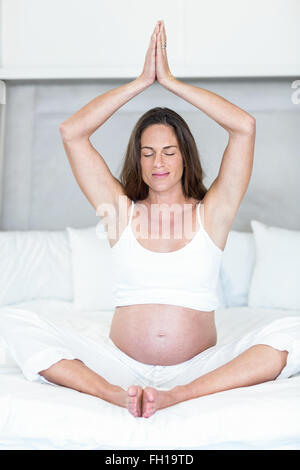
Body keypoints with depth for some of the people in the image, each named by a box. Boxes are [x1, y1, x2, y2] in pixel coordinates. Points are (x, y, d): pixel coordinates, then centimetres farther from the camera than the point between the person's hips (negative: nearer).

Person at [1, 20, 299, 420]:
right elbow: (71, 131, 0)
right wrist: (143, 80, 1)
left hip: (198, 369, 0)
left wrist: (170, 80, 1)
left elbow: (245, 126, -5)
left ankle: (175, 396, -31)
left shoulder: (211, 213, 5)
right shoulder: (122, 210, 7)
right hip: (122, 366, 1)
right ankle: (118, 393, -29)